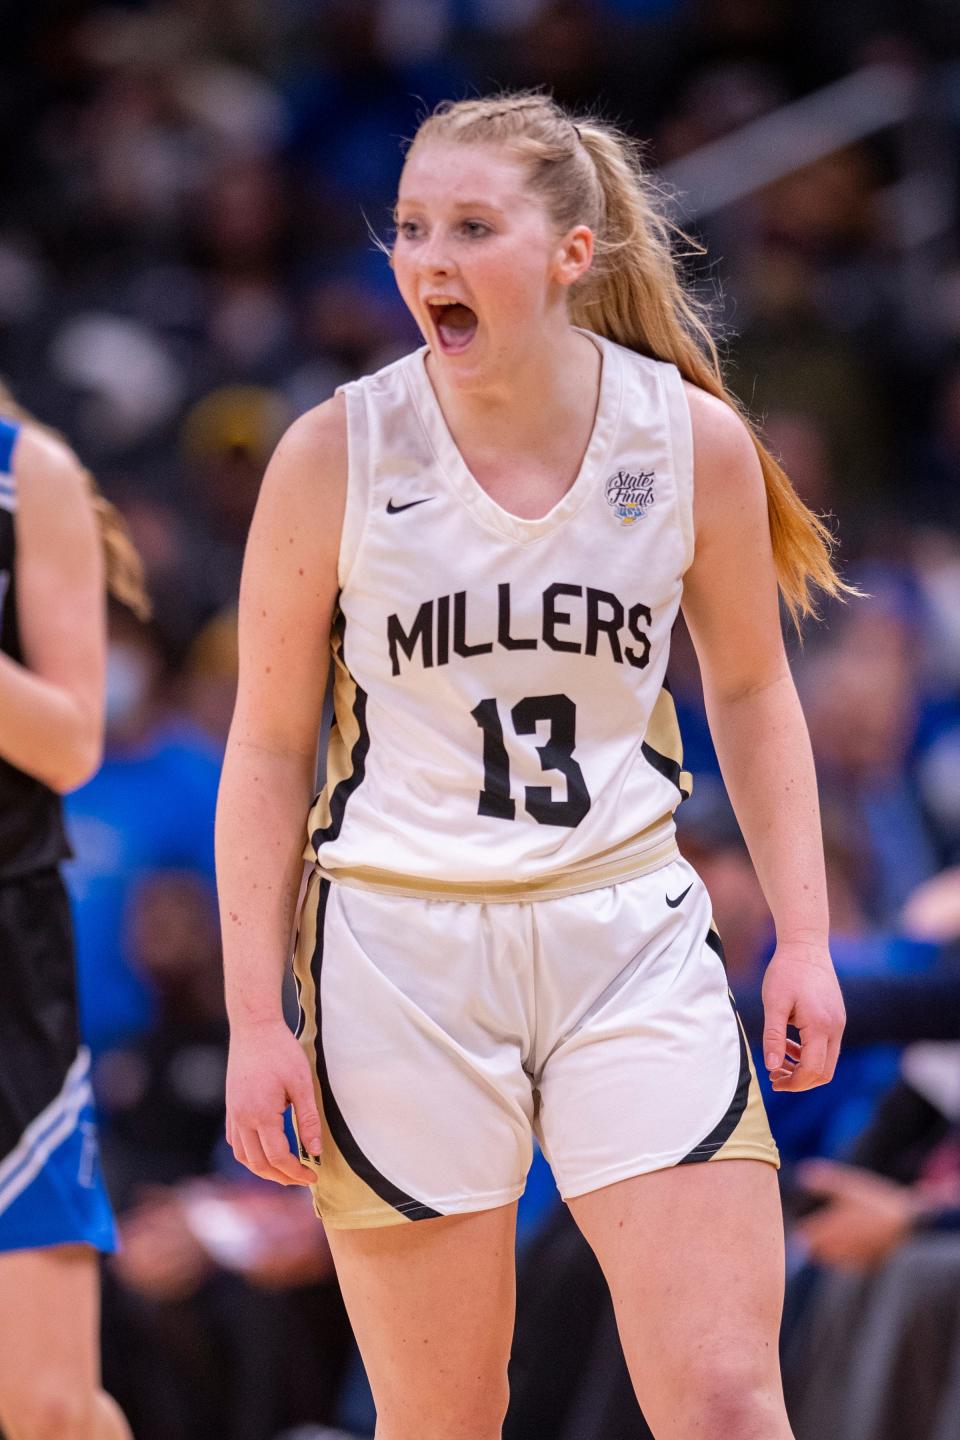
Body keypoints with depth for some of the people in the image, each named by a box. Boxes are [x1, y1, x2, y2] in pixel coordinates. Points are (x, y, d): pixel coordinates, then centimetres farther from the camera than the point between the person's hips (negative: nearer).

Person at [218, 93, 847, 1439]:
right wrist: (256, 1017, -3)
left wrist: (802, 934, 6)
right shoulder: (336, 456, -6)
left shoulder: (694, 442, -3)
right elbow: (268, 747, 1)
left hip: (629, 939, 1)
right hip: (399, 947, -1)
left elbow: (752, 689, 13)